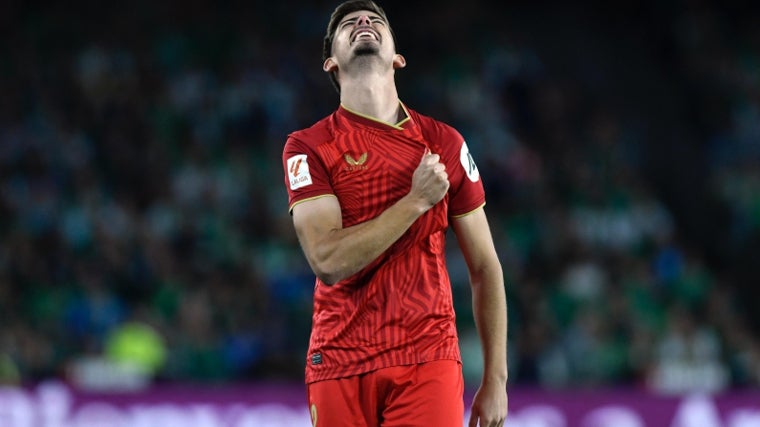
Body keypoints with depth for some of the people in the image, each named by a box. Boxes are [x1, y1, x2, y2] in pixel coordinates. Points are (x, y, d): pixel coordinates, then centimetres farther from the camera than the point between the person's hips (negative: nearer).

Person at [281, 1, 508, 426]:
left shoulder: (442, 141, 8)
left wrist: (496, 379, 6)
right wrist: (416, 201, -13)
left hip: (428, 359, 1)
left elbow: (485, 267, 11)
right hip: (341, 365, -1)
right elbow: (328, 260, -13)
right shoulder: (308, 148, 1)